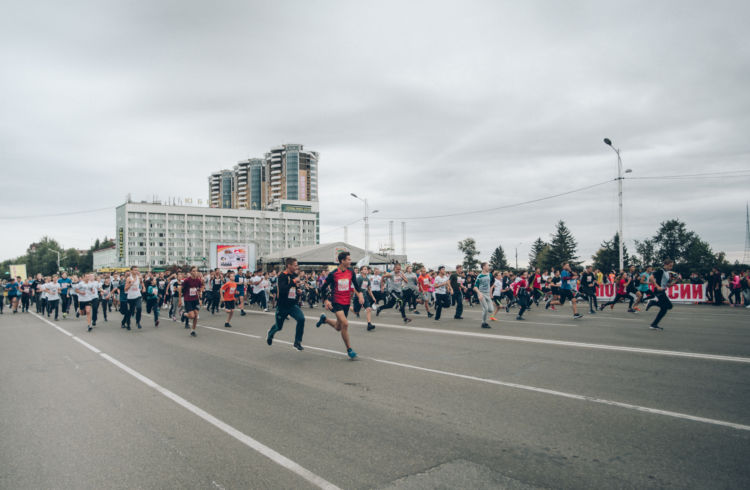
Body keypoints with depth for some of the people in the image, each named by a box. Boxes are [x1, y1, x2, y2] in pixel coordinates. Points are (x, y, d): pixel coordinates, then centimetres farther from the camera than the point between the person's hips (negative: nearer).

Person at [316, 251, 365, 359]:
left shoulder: (351, 271, -1)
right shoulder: (333, 274, -13)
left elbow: (355, 283, 13)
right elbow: (323, 288, -4)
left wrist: (359, 294, -2)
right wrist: (326, 300, -14)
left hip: (346, 302, 5)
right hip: (336, 302, -5)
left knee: (338, 327, 15)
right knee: (345, 323, -21)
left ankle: (324, 319, 46)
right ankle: (349, 349, -7)